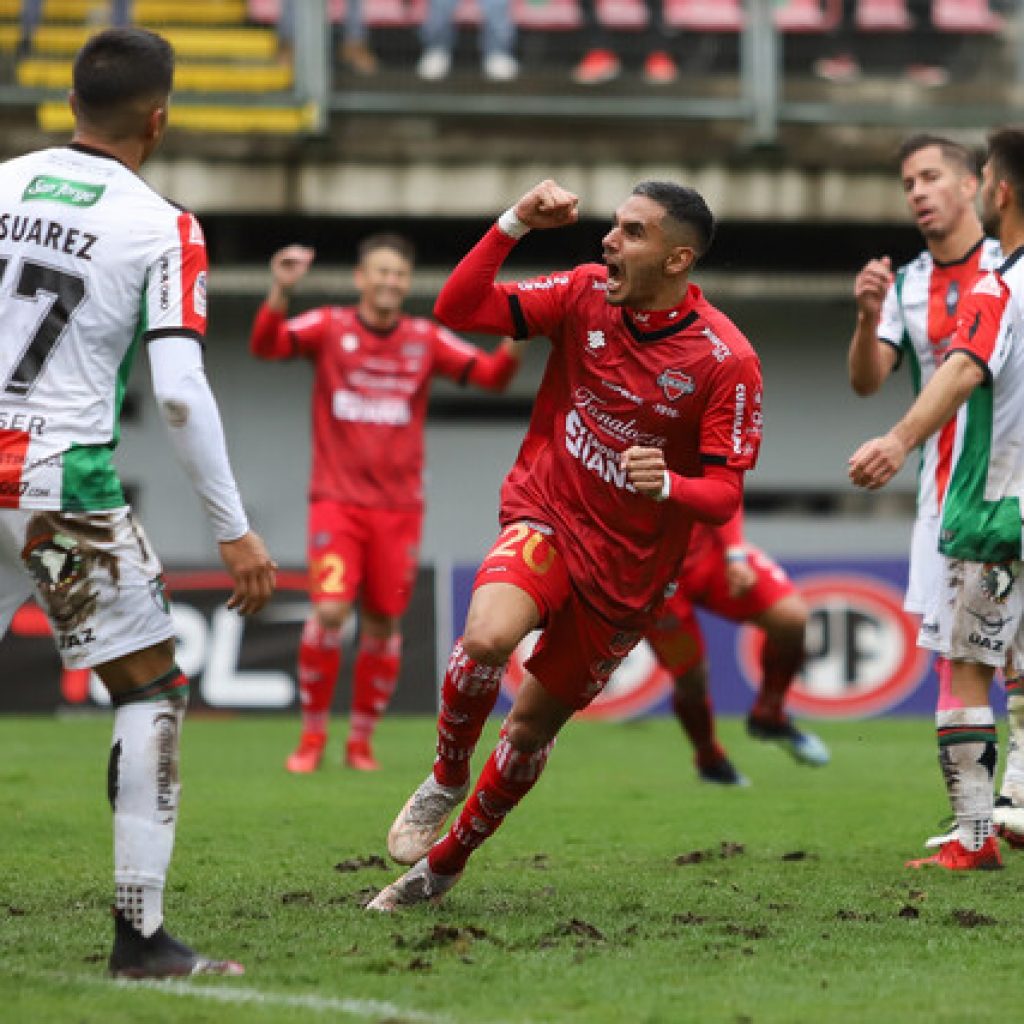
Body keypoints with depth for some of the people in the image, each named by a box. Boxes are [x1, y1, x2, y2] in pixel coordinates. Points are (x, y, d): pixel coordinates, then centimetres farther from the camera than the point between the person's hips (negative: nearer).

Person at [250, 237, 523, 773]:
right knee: (329, 611, -16)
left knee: (383, 625, 4)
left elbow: (492, 375, 1)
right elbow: (264, 346, -15)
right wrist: (280, 291, -31)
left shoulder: (426, 339, 5)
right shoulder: (329, 326, -1)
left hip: (399, 506, 2)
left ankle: (361, 740, 19)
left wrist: (513, 344, -19)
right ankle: (312, 734, 1)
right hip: (337, 501, -2)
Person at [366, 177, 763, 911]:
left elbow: (723, 494, -13)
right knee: (487, 637, -31)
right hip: (546, 519, 1)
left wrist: (666, 486, -34)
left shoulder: (727, 361, -14)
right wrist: (514, 224, -16)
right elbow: (458, 310, -6)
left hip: (627, 568, -1)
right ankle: (447, 779, -3)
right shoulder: (586, 294, -4)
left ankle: (446, 859, 32)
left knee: (533, 727, 8)